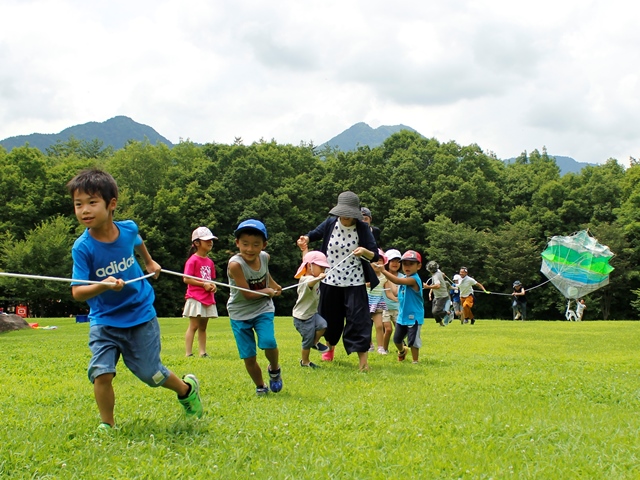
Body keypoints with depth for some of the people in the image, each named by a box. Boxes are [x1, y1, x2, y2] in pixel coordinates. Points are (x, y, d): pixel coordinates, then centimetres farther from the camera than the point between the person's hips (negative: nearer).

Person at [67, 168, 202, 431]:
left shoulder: (128, 228, -11)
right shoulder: (82, 247, -20)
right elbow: (77, 292, -25)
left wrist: (149, 261, 32)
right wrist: (103, 286, -42)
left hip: (140, 315, 1)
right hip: (104, 321, -1)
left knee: (151, 373, 8)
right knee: (101, 373, -17)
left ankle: (187, 388, 38)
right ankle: (107, 425, 3)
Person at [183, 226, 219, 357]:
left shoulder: (210, 262, 13)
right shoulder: (193, 260, -9)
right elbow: (186, 279, -15)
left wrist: (212, 286, -1)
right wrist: (204, 284, -17)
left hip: (208, 298, 7)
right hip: (195, 298, -7)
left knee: (203, 327, 11)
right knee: (193, 326, -8)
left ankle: (202, 353, 15)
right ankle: (188, 354, -7)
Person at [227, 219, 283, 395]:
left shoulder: (264, 257, -9)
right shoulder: (235, 264, -26)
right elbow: (248, 294, -24)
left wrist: (274, 286, 14)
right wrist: (269, 291, -10)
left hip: (262, 309, 3)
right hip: (240, 313, -2)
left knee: (268, 343, -20)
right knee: (249, 357, 0)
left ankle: (274, 369, 12)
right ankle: (260, 387, 24)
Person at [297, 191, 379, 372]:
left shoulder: (363, 228, -12)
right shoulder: (331, 223, -6)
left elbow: (375, 256, -11)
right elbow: (316, 233, 15)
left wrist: (366, 252, -34)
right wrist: (306, 239, -7)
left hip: (354, 282, -3)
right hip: (330, 280, 3)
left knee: (358, 318, -9)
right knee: (329, 318, 18)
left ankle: (363, 361, -6)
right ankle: (330, 347, 46)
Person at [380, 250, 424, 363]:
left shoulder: (414, 279, -23)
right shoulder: (404, 278, 7)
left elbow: (397, 281, -37)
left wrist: (383, 271, -42)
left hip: (414, 317, -9)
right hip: (402, 315, 9)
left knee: (413, 340, -6)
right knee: (397, 339, 19)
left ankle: (415, 361, 9)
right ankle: (402, 351, 48)